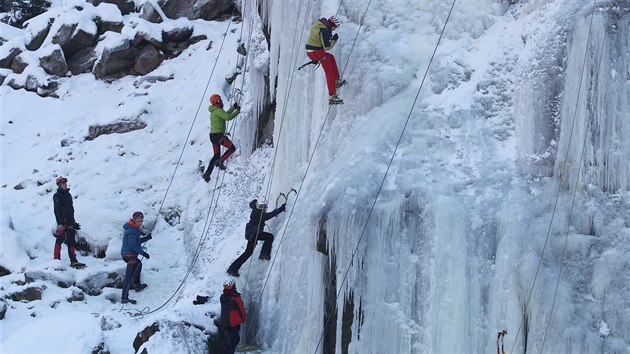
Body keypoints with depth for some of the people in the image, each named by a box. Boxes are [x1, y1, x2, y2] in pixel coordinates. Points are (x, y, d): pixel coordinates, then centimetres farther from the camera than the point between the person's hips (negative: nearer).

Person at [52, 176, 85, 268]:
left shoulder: (68, 195, 19)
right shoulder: (57, 196, -5)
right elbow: (57, 210, -12)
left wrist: (73, 222, 22)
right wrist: (59, 223, -20)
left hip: (70, 222, 8)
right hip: (62, 222, -8)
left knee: (71, 242, 5)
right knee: (59, 241, -7)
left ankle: (73, 261, 3)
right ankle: (56, 260, -5)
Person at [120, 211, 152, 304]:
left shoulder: (134, 229, 12)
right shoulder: (131, 231, -21)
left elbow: (136, 241, 20)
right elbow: (133, 245, -24)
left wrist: (146, 238, 7)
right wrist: (143, 253, -21)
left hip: (129, 254, 11)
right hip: (130, 255, -11)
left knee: (138, 264, 36)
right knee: (130, 276, -13)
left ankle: (137, 285, 52)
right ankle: (125, 298, -17)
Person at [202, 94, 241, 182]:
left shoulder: (214, 111, 18)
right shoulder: (218, 110, -12)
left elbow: (225, 115, 32)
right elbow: (228, 117, -22)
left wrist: (233, 107, 29)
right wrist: (237, 111, -10)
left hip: (213, 135, 9)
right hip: (218, 135, -9)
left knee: (216, 155, 16)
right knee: (232, 148, -1)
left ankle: (207, 173, 9)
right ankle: (220, 162, -12)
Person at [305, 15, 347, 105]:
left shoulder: (317, 24, 8)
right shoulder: (324, 31, -21)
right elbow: (327, 47, -19)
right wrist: (334, 40, -6)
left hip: (310, 51, 9)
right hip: (317, 53, -9)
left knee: (331, 57, 30)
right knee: (329, 72, -3)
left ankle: (336, 81, 31)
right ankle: (332, 97, -6)